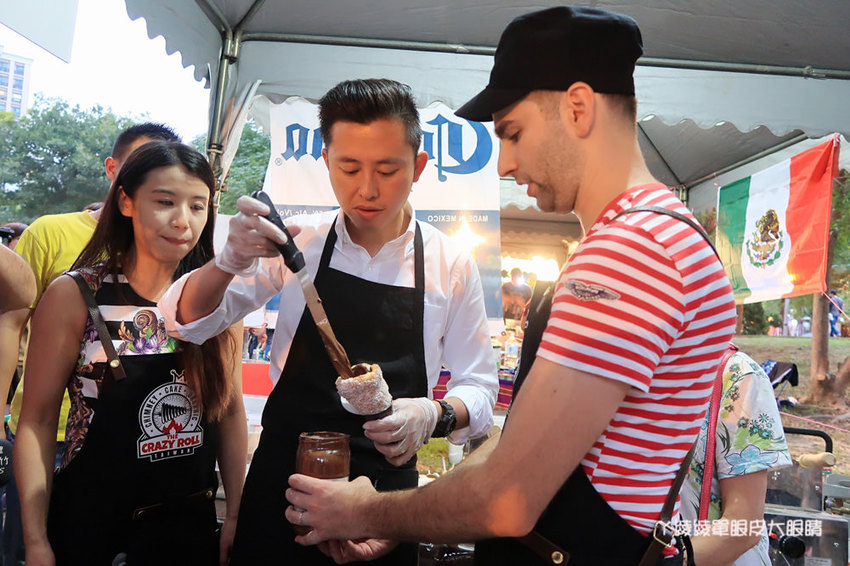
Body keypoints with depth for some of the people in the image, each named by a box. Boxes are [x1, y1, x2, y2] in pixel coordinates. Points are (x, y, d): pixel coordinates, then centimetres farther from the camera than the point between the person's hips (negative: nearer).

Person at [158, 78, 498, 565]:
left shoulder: (453, 265, -6)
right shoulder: (298, 242, -5)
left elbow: (479, 388, -1)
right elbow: (189, 322, -4)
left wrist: (435, 415, -24)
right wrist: (230, 260, -25)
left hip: (387, 489, 0)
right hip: (282, 476, 1)